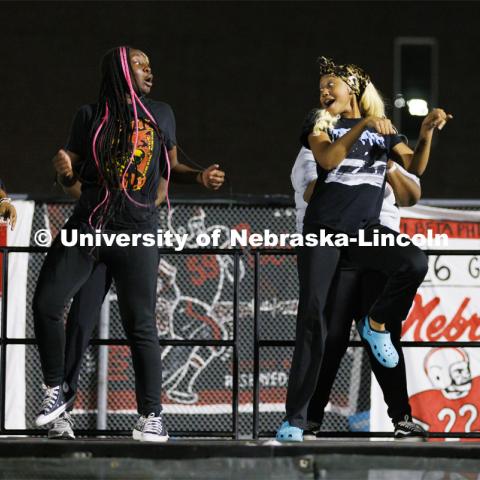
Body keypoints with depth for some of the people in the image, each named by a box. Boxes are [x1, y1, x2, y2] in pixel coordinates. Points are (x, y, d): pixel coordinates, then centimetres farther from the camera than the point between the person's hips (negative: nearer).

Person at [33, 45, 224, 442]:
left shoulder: (160, 115, 10)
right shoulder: (90, 115, 8)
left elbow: (170, 166, 21)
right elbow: (71, 178, 10)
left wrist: (200, 175, 2)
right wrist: (63, 168, -13)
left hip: (136, 231, -1)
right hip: (87, 224, 1)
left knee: (140, 324, -6)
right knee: (46, 303, -6)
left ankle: (151, 415, -1)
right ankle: (57, 391, 11)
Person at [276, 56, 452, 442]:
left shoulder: (384, 130, 14)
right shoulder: (321, 125, 6)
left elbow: (415, 166, 3)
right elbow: (328, 160, -15)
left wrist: (427, 132, -16)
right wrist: (362, 125, -26)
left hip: (365, 229, 2)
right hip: (324, 228, -2)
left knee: (415, 263, -29)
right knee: (313, 316, -12)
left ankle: (376, 324, 1)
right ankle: (295, 417, -8)